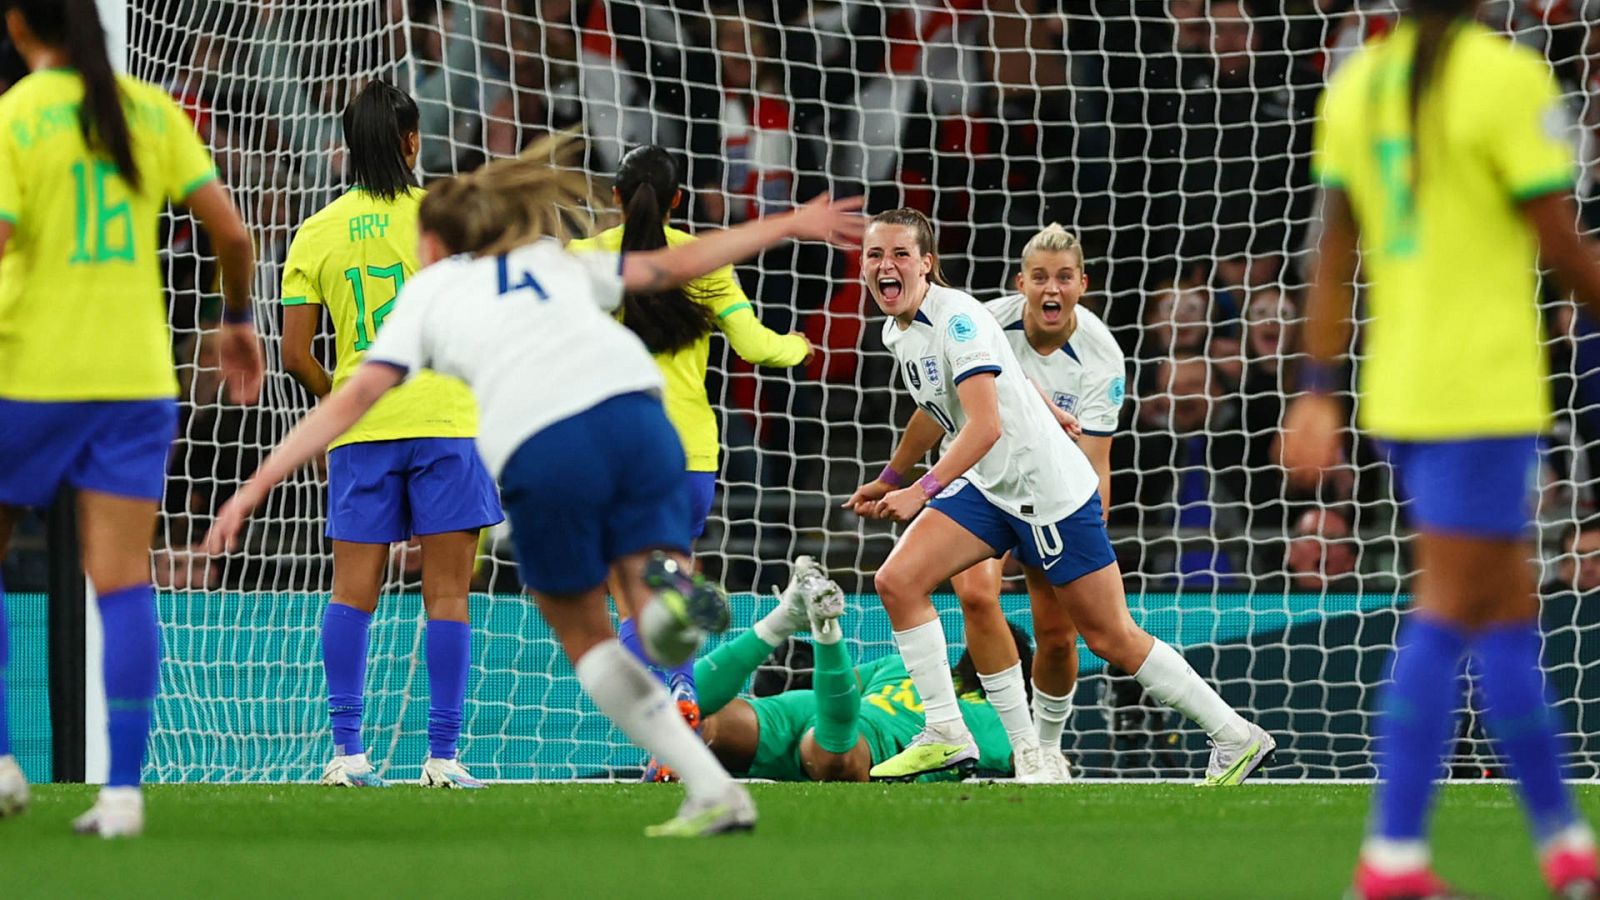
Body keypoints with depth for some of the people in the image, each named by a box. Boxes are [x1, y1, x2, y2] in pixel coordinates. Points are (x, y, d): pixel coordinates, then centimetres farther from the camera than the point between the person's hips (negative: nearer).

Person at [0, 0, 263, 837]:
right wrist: (238, 320, 21)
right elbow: (232, 234, 5)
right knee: (122, 581, 1)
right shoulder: (151, 111, 5)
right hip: (135, 378, 3)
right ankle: (122, 790, -4)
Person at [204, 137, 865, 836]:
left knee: (583, 636, 15)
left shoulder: (429, 288, 25)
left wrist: (258, 483, 15)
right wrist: (790, 225, 51)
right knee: (661, 627, 10)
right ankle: (668, 588, -28)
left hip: (537, 450, -2)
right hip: (630, 406, 2)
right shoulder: (555, 262, 34)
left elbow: (355, 396, 16)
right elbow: (676, 264, 39)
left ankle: (713, 790, -2)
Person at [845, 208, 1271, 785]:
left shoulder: (957, 319, -21)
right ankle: (946, 736, -7)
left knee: (1111, 637, -1)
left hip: (1051, 489, -8)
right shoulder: (897, 332, 5)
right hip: (986, 491, 8)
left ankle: (1236, 738, 12)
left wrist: (922, 491, -35)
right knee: (897, 581, -12)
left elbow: (985, 426, -30)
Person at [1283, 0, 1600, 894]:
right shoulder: (1507, 76, -12)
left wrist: (1319, 391, 11)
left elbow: (1335, 250, 9)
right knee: (1446, 616, -4)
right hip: (1485, 393, -7)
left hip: (1395, 393, 7)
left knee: (1510, 611, 14)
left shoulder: (1357, 81, 8)